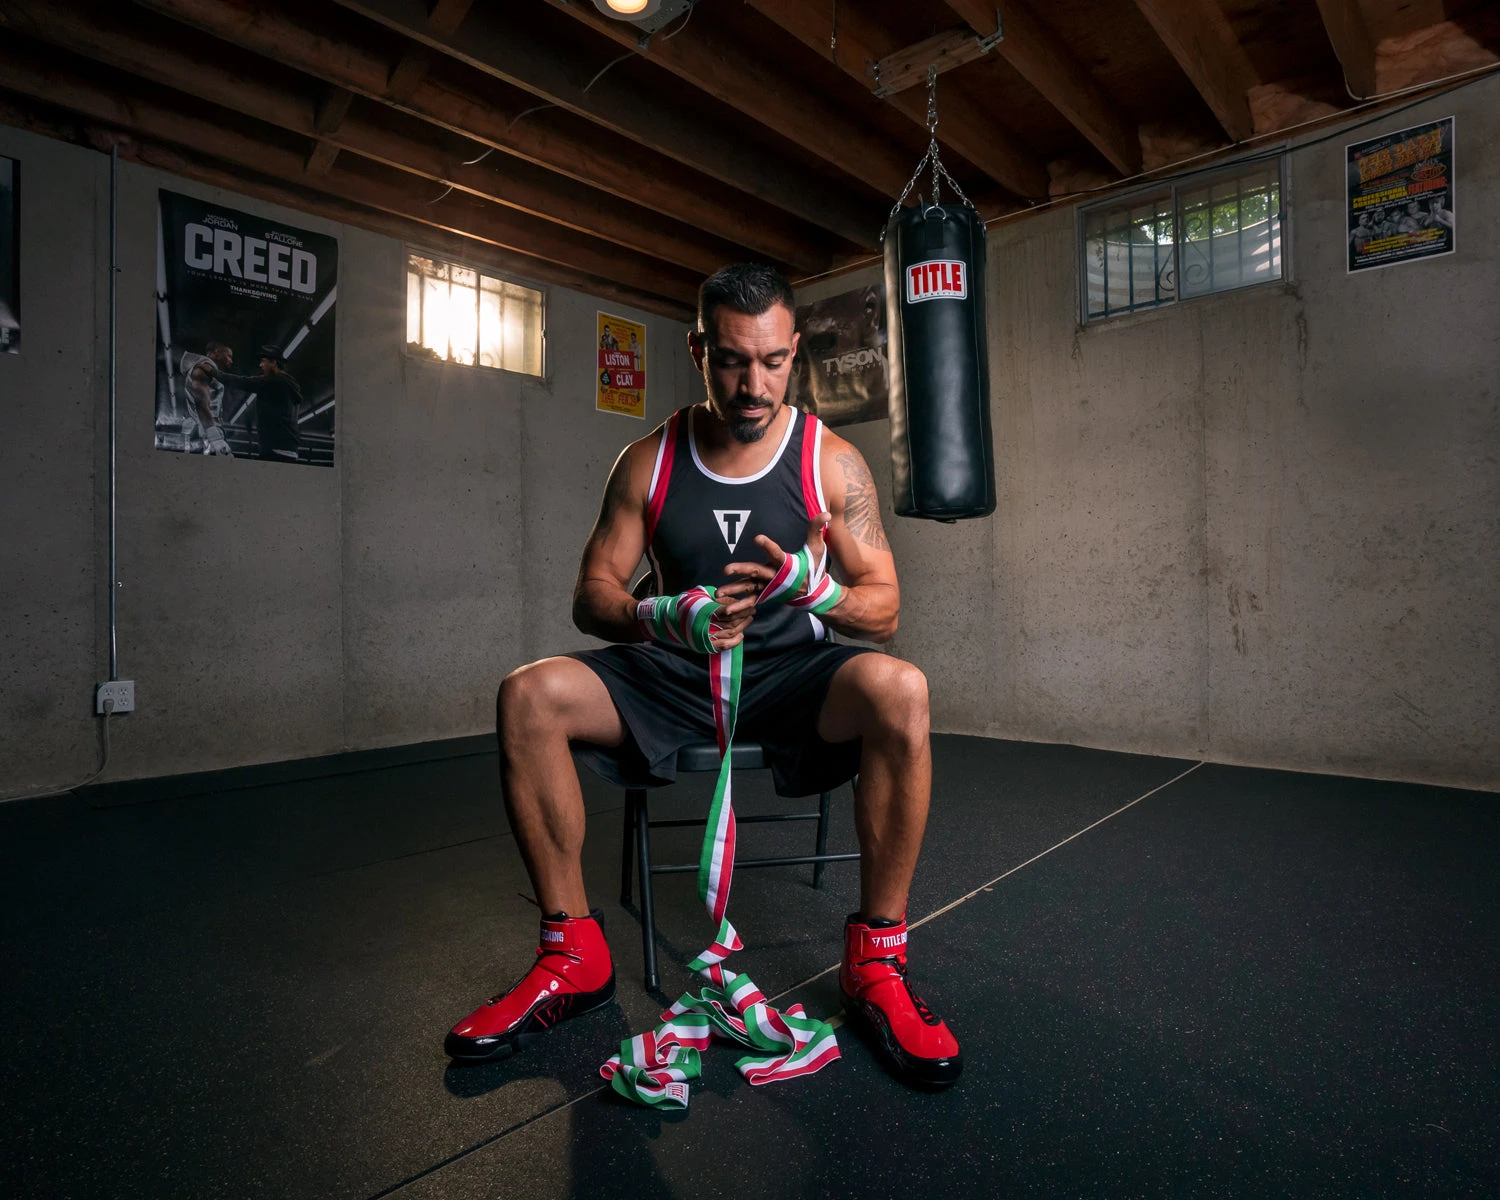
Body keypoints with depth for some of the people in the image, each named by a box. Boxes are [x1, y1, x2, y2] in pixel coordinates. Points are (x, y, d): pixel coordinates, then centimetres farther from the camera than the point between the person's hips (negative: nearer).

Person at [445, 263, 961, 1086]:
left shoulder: (832, 462, -3)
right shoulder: (648, 462, 0)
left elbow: (884, 609, -4)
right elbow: (591, 594, -1)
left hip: (791, 672, -1)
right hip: (672, 676, 2)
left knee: (900, 692, -33)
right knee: (528, 696, -22)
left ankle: (874, 962, -16)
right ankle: (573, 956, -7)